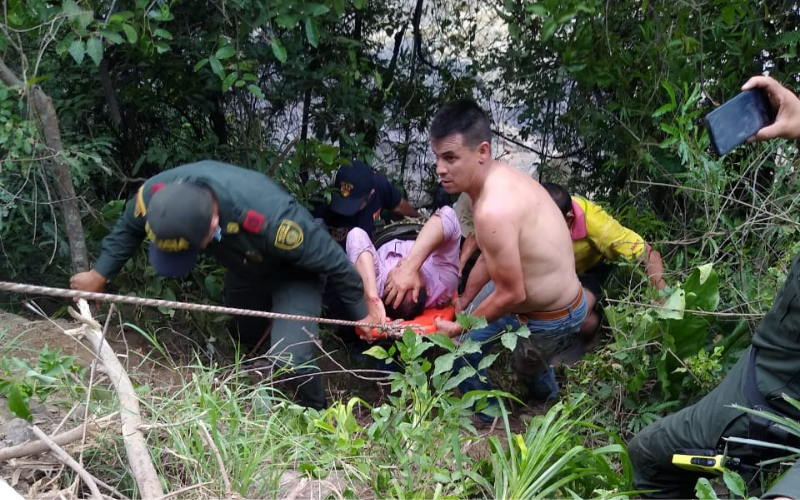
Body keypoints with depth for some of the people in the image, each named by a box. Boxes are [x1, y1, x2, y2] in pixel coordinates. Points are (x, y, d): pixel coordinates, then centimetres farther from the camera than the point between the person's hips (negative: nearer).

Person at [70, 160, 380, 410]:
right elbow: (128, 228, -5)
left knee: (291, 358, -21)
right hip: (244, 267, 6)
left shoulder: (270, 219, -48)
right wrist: (99, 275, 5)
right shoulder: (157, 193, -33)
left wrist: (362, 313, -16)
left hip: (294, 272, -6)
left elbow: (332, 261, -30)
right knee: (247, 340, 28)